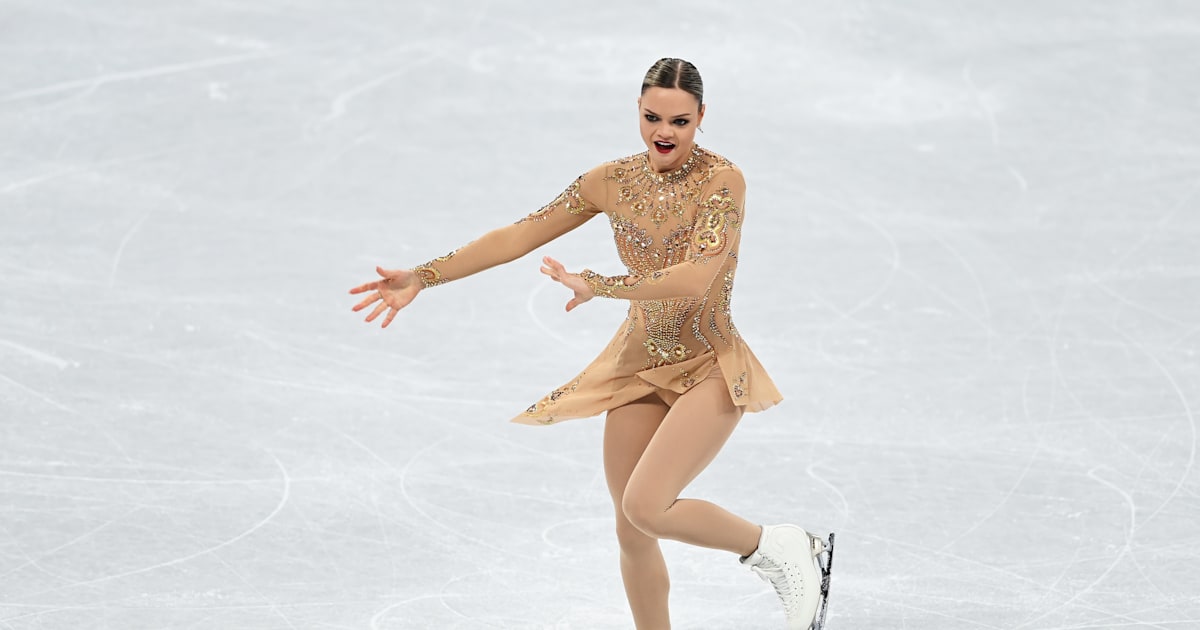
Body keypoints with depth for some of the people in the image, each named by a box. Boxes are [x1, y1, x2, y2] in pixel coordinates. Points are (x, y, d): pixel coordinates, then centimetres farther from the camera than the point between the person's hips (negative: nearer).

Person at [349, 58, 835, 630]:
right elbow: (518, 236, 2)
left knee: (646, 507, -21)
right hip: (639, 363, 6)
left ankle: (780, 549, -1)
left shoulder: (721, 181, -16)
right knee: (631, 533, 7)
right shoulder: (614, 181, 0)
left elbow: (695, 278, -29)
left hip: (707, 369, -6)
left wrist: (597, 287, -34)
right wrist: (422, 277, -2)